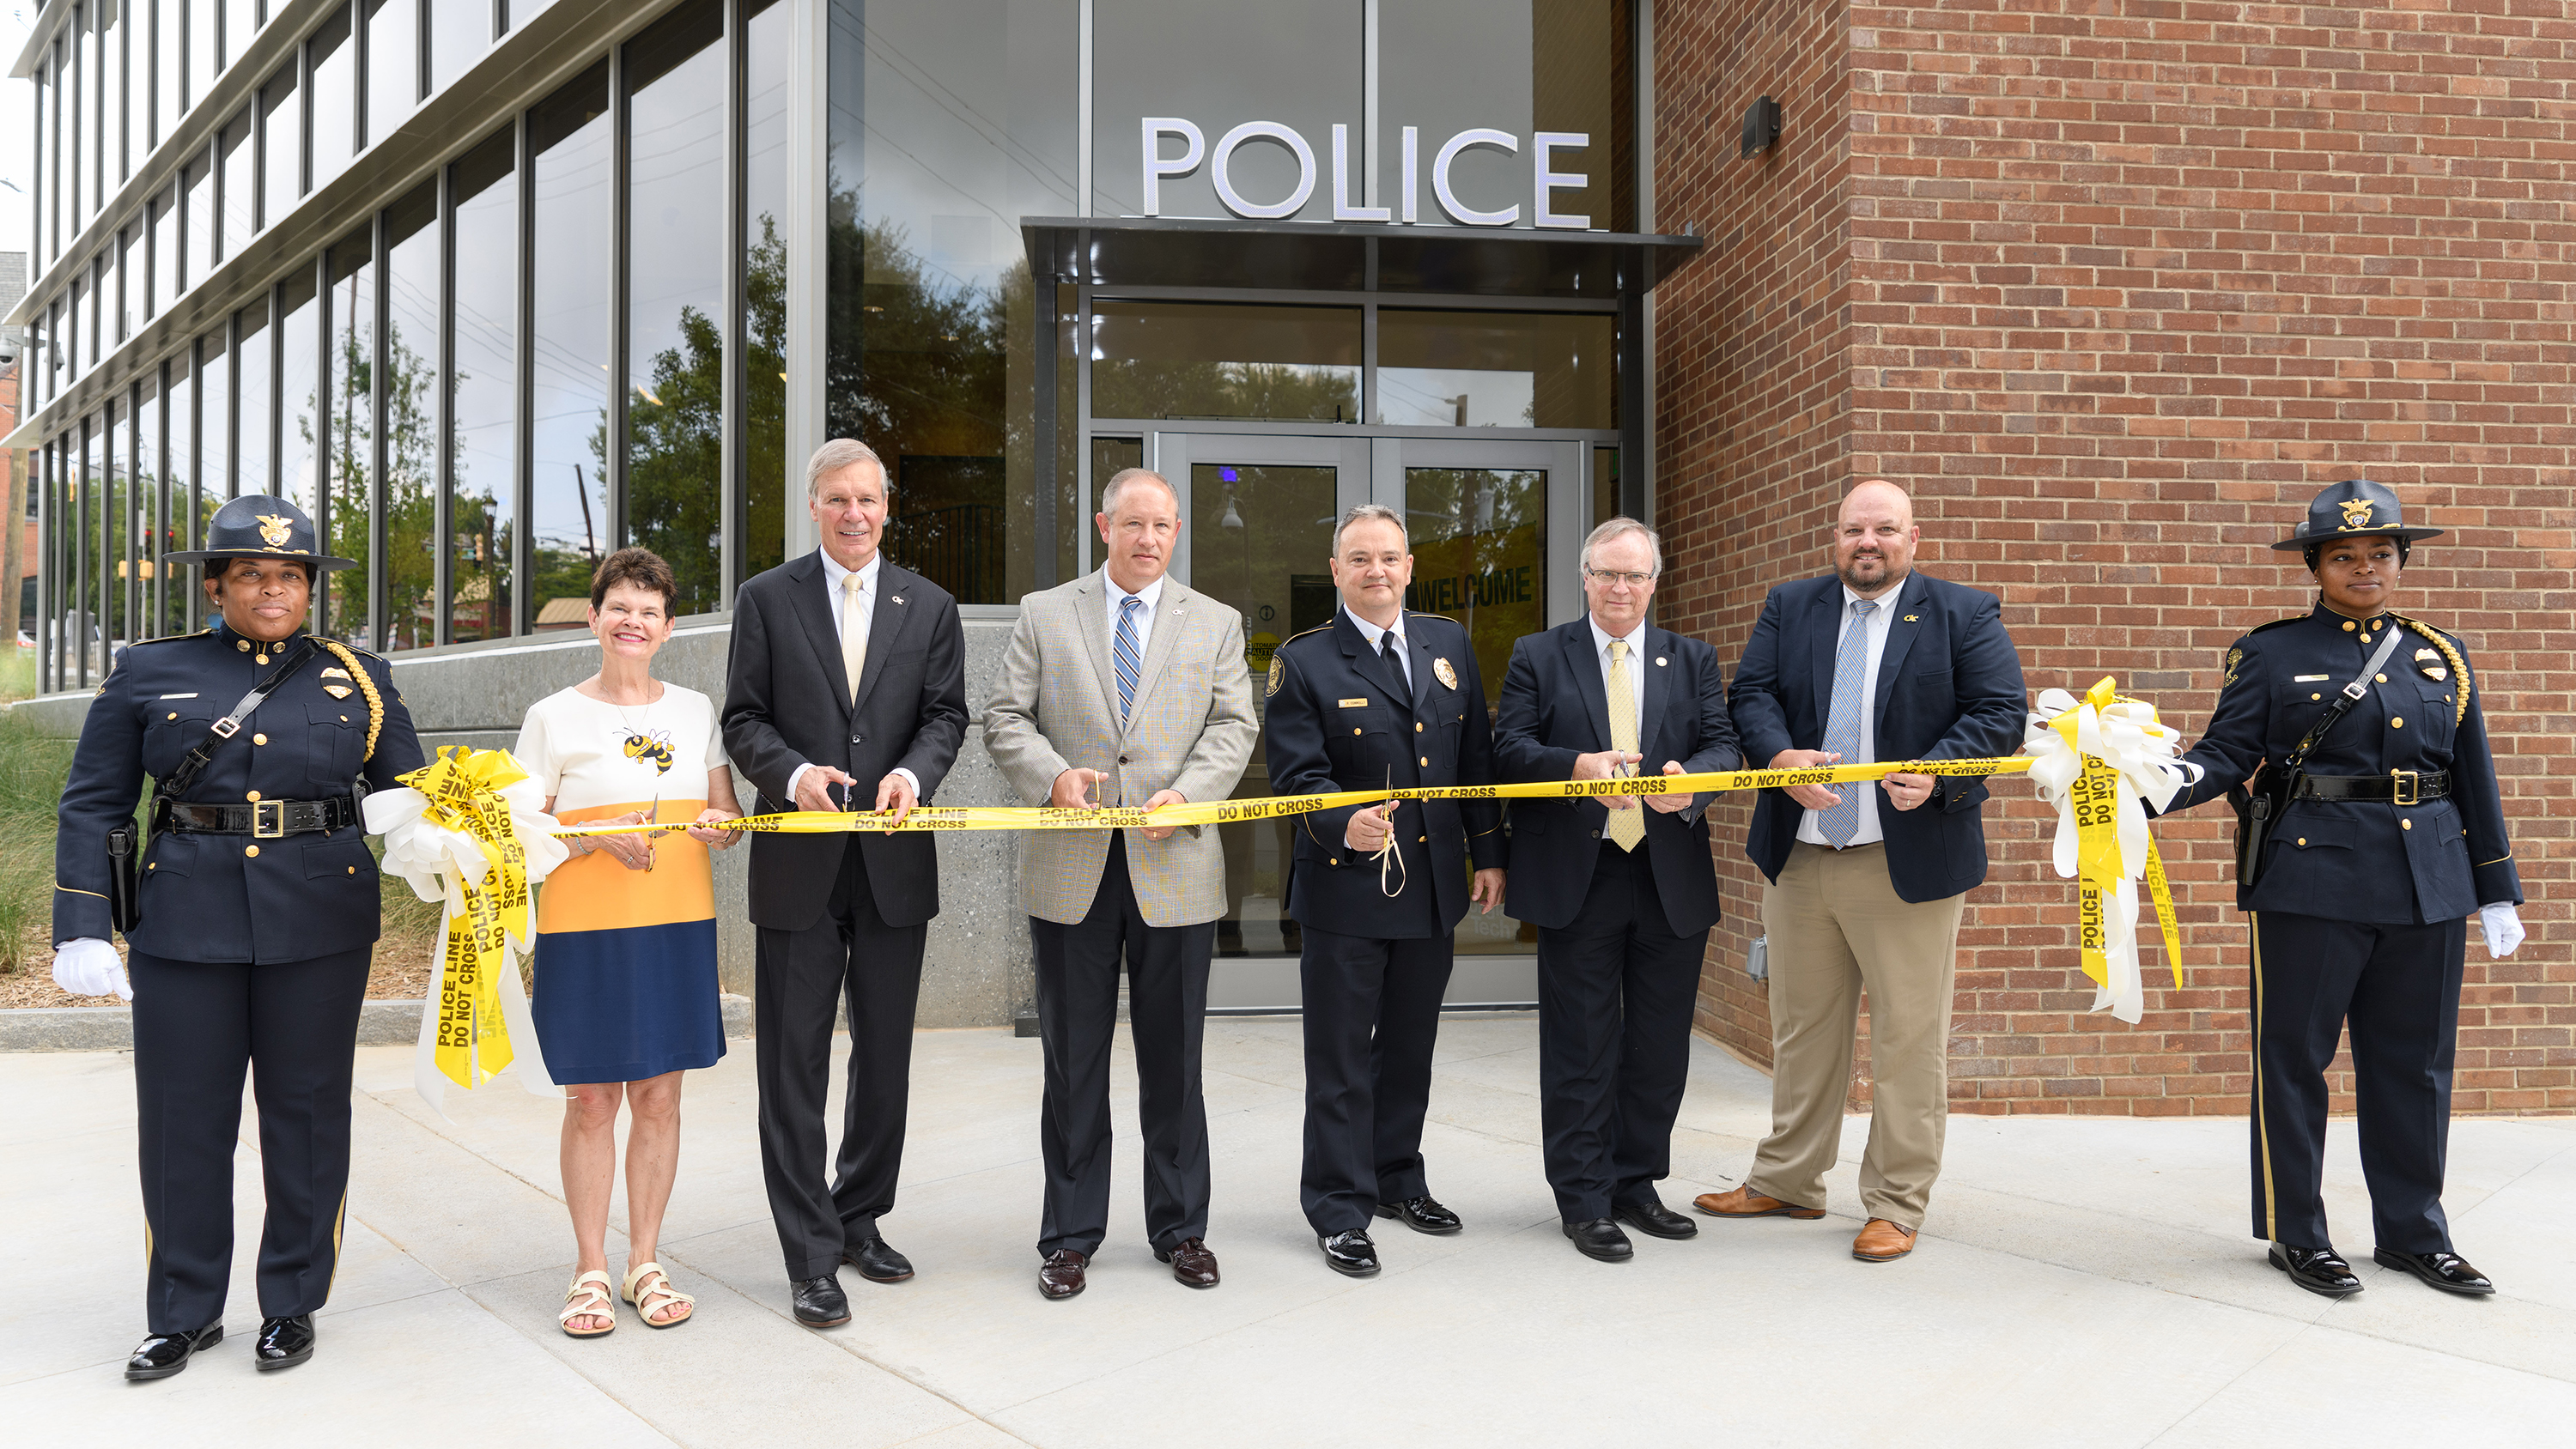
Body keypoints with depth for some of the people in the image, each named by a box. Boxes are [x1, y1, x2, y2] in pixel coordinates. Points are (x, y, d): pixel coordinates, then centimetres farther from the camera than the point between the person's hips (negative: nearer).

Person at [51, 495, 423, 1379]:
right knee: (182, 1117, 6)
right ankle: (185, 1313, 24)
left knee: (307, 1113, 8)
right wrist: (81, 931, -2)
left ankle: (292, 1306, 23)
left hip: (319, 925, 0)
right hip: (186, 924, 0)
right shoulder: (150, 674, 6)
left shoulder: (358, 679, 8)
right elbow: (92, 806, 5)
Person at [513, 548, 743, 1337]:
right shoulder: (553, 717, 1)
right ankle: (591, 1269, 15)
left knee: (659, 1094, 7)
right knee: (591, 1099, 2)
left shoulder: (696, 709, 10)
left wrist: (719, 826, -9)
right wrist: (601, 833, -17)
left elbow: (729, 821, 14)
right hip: (585, 929, -3)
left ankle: (645, 1262, 18)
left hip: (678, 925, 3)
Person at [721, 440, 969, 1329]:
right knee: (795, 1065, 0)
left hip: (895, 858, 2)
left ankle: (861, 1220, 30)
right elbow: (744, 720, 1)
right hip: (799, 863, -2)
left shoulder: (930, 606, 10)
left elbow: (945, 714, 4)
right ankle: (813, 1257, 9)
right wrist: (794, 773, -18)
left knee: (886, 1055, 13)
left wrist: (914, 772, -16)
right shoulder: (767, 599, 4)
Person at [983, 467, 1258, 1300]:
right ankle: (1070, 1236, 19)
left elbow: (1233, 726, 3)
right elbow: (1005, 718, 4)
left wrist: (1186, 793, -14)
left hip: (1175, 867, 1)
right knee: (1073, 1061, 7)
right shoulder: (1043, 615, 8)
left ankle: (1181, 1228, 23)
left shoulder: (1216, 624, 10)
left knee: (1173, 1059, 8)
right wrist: (1052, 774, -15)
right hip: (1071, 872, 0)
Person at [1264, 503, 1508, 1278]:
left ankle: (1398, 1179, 34)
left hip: (1433, 884, 5)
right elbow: (1296, 773, -12)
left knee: (1411, 1047, 17)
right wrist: (1345, 825, -30)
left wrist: (1489, 852, 9)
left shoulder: (1449, 644, 9)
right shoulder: (1303, 661, -5)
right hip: (1345, 889, -5)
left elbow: (1477, 757, 12)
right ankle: (1340, 1212, 14)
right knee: (1341, 1059, 3)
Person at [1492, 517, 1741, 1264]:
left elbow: (1724, 745, 2)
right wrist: (1578, 766, -23)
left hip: (1673, 882, 3)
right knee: (1580, 1050, 3)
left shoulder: (1693, 661, 12)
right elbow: (1510, 748, -5)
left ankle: (1636, 1184, 26)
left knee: (1659, 1048, 11)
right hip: (1577, 881, -3)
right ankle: (1585, 1202, 13)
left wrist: (1692, 780, -20)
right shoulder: (1537, 657, 5)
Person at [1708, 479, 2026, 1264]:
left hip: (1911, 860, -3)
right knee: (1802, 1029, 14)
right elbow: (1751, 694, 4)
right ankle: (1786, 1182, 27)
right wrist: (1780, 756, -16)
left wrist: (1937, 774, -19)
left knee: (1908, 1039, 2)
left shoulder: (1966, 614, 2)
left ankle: (1896, 1205, 15)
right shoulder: (1789, 608, 11)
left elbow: (2001, 713, -3)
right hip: (1799, 858, 3)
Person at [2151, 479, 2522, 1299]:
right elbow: (2226, 755, -5)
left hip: (2429, 886, 4)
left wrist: (2498, 889, 13)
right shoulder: (2270, 654, 2)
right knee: (2295, 1054, 2)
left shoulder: (2442, 658, 13)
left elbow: (2475, 781, 15)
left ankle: (2414, 1231, 26)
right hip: (2310, 882, -4)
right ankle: (2295, 1232, 15)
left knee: (2415, 1060, 12)